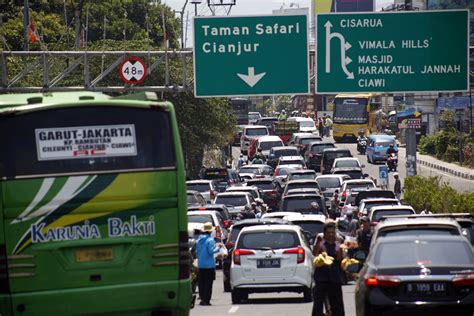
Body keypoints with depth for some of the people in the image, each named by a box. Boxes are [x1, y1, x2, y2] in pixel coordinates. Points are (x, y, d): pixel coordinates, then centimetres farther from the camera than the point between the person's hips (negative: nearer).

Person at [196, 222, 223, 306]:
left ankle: (202, 298, 11)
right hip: (209, 264, -6)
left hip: (200, 264, 6)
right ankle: (206, 300, -4)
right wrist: (217, 247, -2)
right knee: (208, 283, -2)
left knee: (201, 282, 11)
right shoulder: (210, 240, -13)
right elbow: (211, 251, -16)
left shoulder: (199, 239, 8)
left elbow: (197, 251, 13)